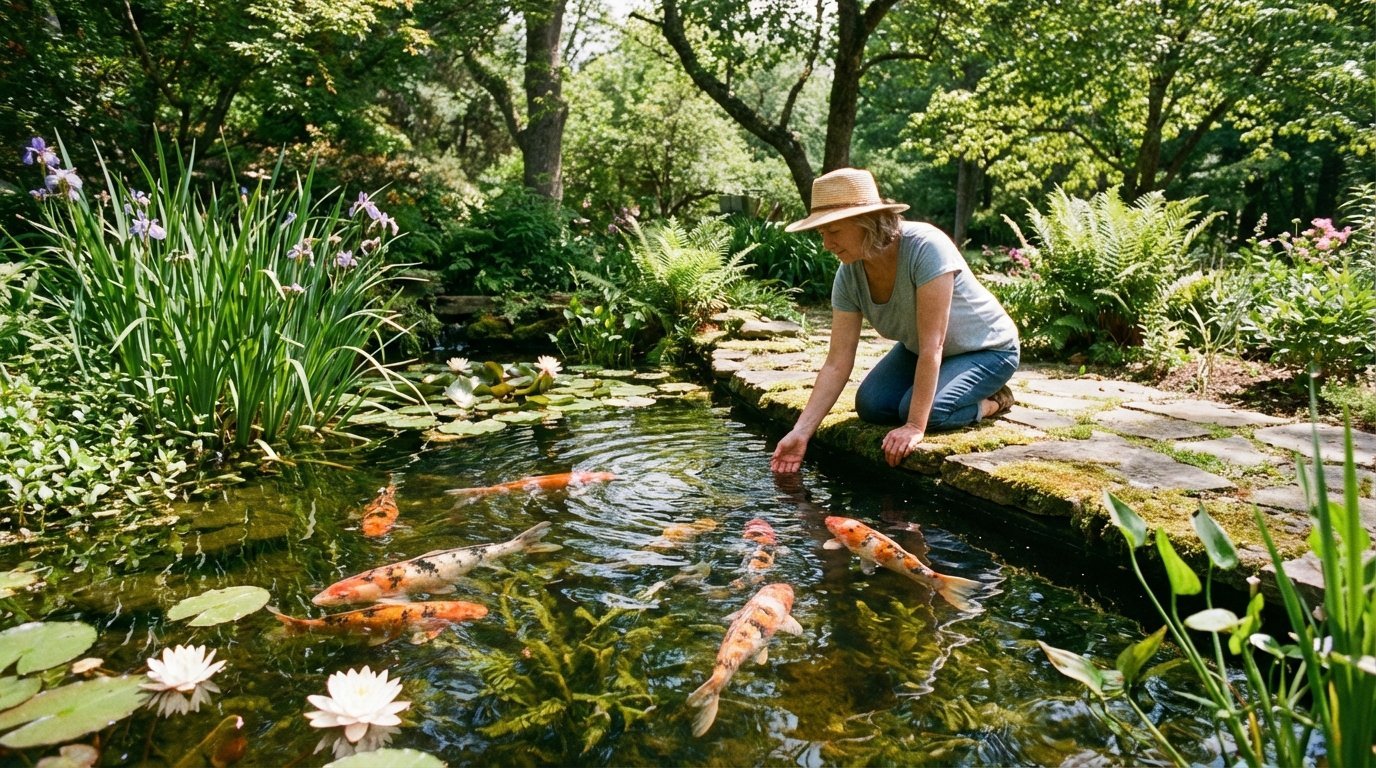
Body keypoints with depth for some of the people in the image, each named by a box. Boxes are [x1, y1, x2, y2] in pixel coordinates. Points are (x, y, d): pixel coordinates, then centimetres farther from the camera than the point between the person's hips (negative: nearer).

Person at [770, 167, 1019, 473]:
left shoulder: (925, 247, -36)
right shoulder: (849, 276, -17)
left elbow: (932, 347, -36)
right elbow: (837, 363, -16)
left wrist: (915, 427, -38)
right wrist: (801, 433, -22)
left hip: (987, 347, -6)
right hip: (918, 349, 6)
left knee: (928, 412, -28)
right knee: (871, 405, -16)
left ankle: (993, 401, 1)